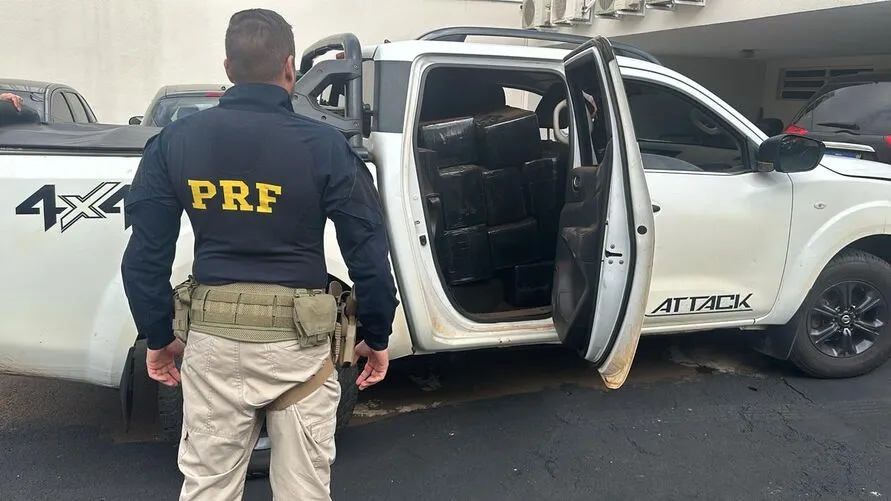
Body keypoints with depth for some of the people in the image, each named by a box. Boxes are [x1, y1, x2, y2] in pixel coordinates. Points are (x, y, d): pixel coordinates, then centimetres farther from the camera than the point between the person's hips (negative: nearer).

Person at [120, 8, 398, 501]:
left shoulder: (174, 140, -1)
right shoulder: (325, 146, -9)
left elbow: (146, 251, 1)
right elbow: (368, 253, -8)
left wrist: (158, 337, 13)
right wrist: (376, 337, 5)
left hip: (212, 335, 3)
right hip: (296, 338, -2)